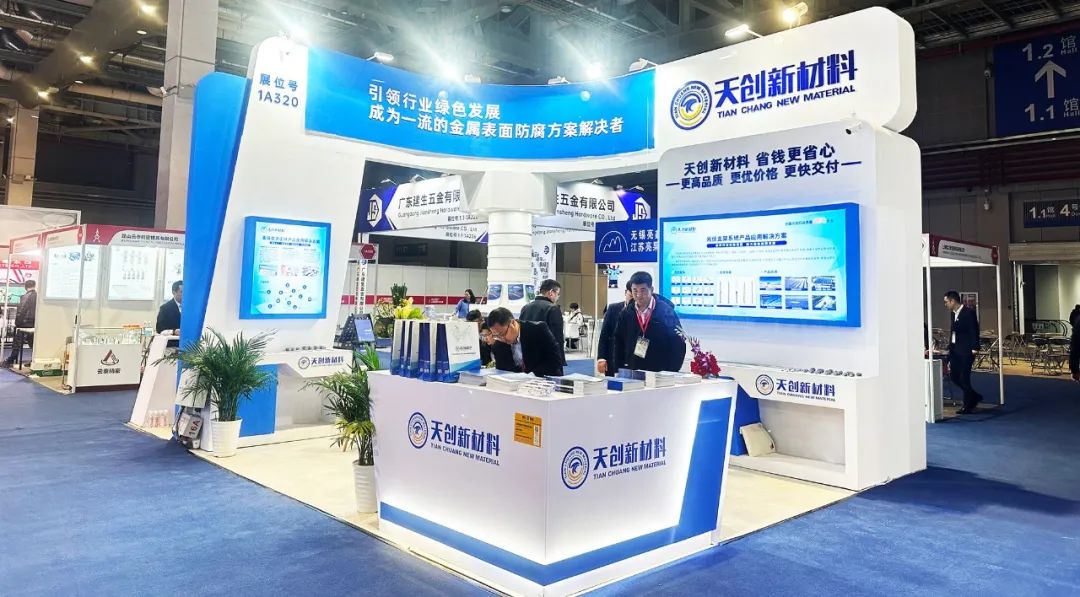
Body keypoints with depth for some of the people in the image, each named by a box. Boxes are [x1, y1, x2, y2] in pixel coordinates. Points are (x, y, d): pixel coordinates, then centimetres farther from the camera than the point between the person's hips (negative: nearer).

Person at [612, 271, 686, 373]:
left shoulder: (666, 311, -7)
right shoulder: (626, 314, 3)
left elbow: (678, 344, -5)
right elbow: (618, 344, 10)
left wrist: (671, 373, -8)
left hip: (660, 373, -3)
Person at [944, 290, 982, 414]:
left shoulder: (969, 312, -10)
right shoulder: (954, 314, 13)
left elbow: (974, 331, -14)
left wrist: (974, 349, -21)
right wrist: (950, 352, 17)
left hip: (966, 351, -8)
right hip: (955, 350, 8)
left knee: (964, 378, -5)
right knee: (953, 375, 8)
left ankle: (968, 407, 8)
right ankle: (974, 397, 25)